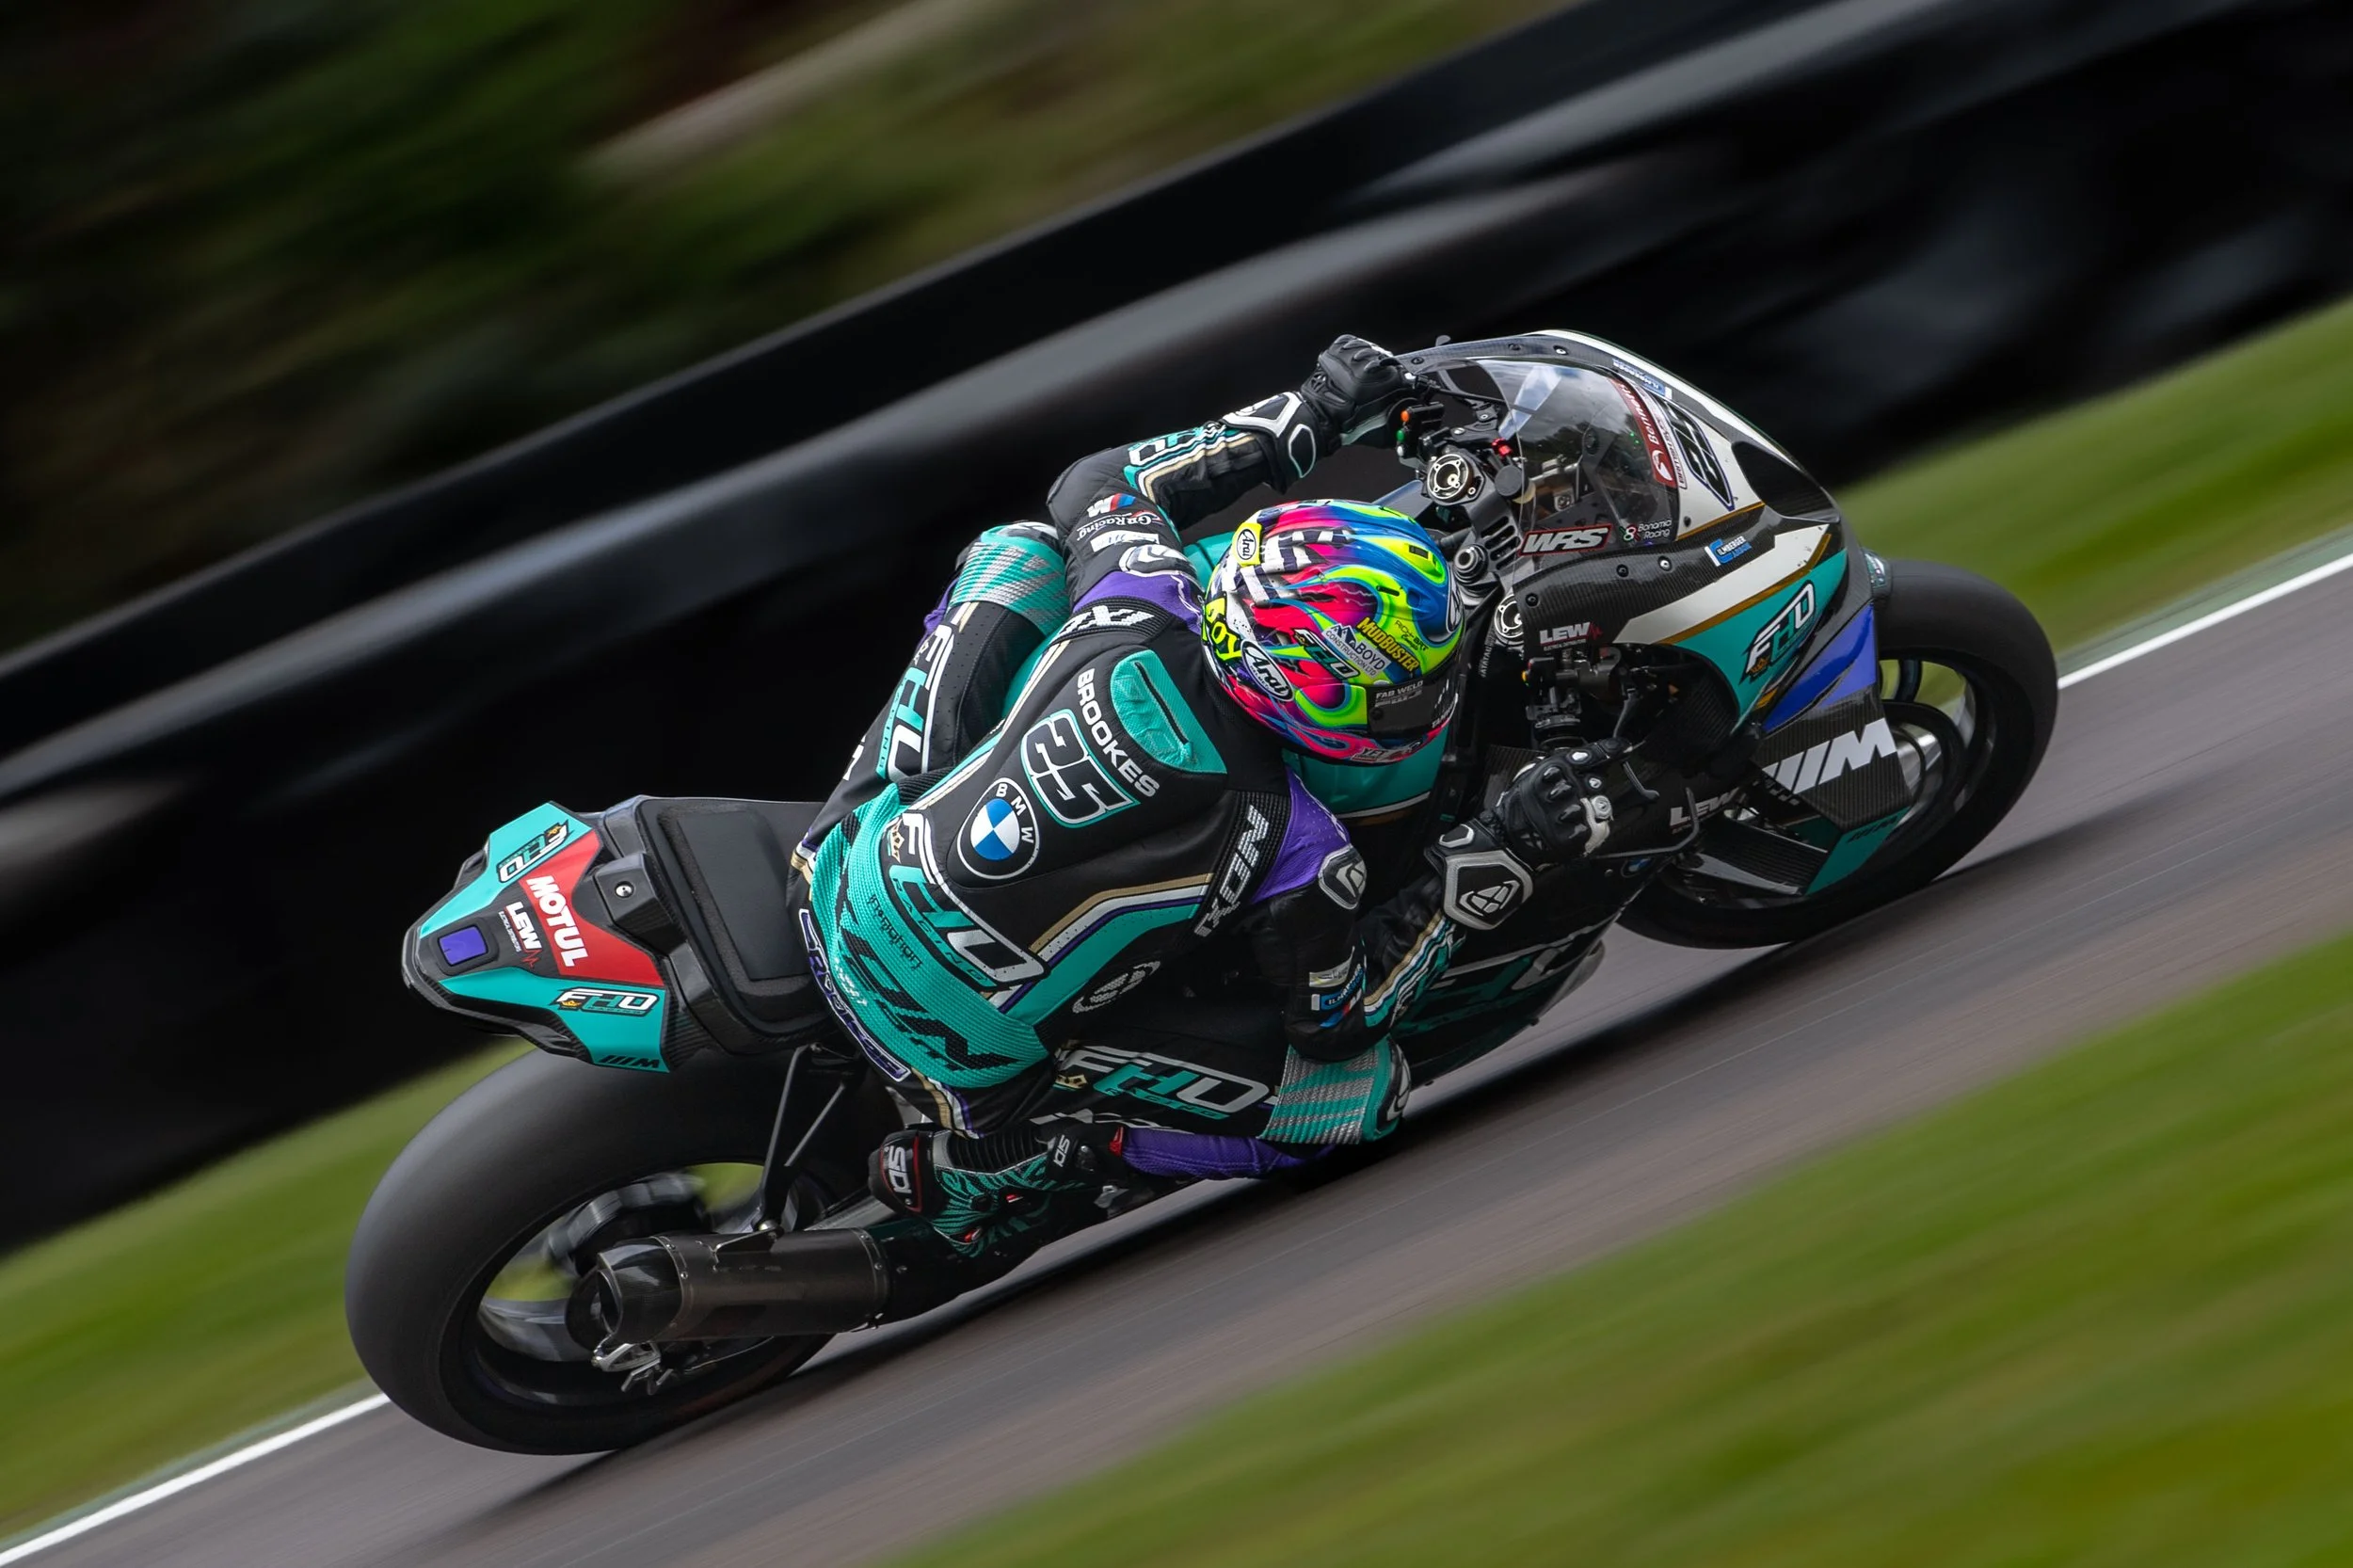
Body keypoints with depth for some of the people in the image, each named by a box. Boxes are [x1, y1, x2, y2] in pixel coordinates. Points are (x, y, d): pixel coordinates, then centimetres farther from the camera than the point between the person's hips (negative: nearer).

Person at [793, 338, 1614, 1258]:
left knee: (1022, 549, 15)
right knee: (1366, 1088, 0)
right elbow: (1342, 1016, -4)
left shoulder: (1142, 627, -15)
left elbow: (1097, 486, 9)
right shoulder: (1295, 849, -23)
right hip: (964, 1062, -5)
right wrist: (1490, 863, -9)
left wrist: (1307, 415, 11)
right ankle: (995, 1169, 2)